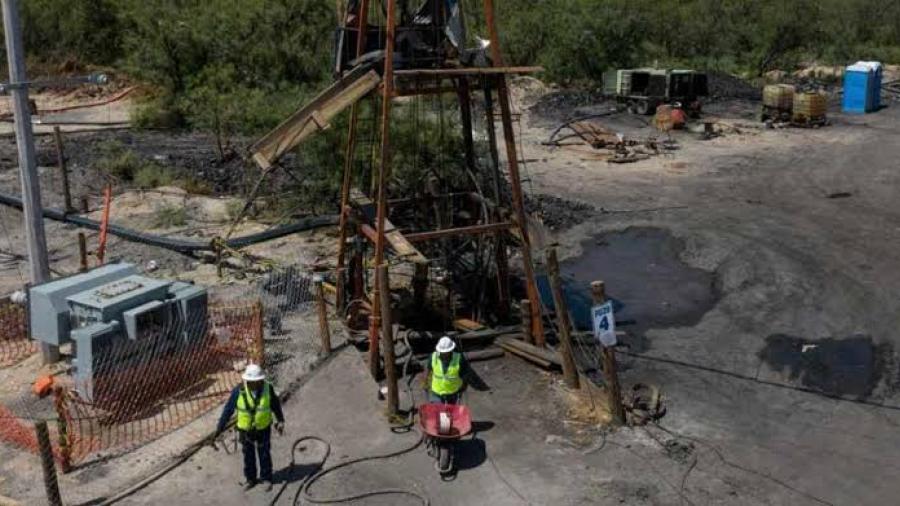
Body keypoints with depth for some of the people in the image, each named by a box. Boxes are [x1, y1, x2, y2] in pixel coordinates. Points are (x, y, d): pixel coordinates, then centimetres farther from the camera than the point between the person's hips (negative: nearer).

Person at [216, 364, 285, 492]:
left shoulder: (267, 388, -21)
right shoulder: (239, 391, -24)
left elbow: (275, 404, -4)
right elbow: (228, 409, -14)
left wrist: (280, 420, 2)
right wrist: (220, 427, -9)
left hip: (263, 428, 0)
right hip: (246, 429, 0)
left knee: (265, 454, 14)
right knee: (248, 455, 18)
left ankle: (266, 479, 35)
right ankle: (250, 479, 39)